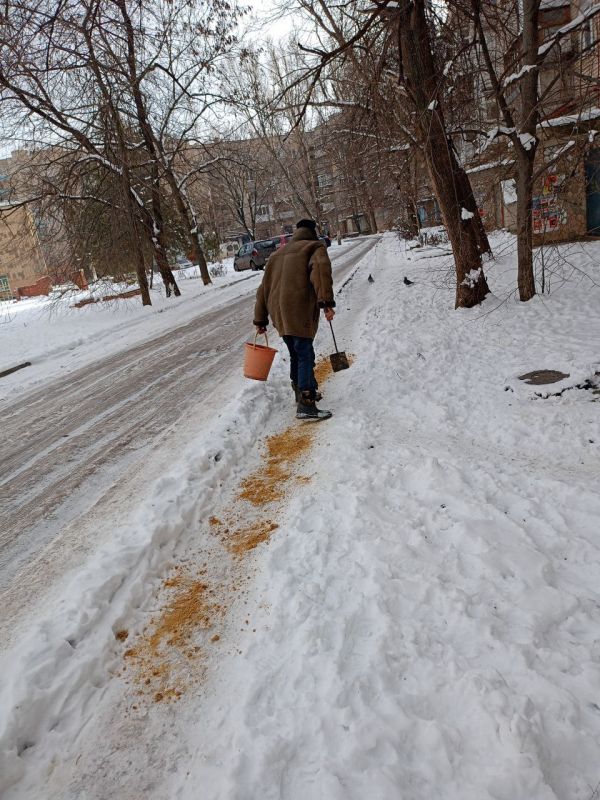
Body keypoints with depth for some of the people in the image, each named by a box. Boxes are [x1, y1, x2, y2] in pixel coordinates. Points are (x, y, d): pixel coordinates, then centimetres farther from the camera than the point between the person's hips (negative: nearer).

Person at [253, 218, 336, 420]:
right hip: (300, 312, -7)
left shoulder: (277, 254, 26)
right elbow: (321, 270, -16)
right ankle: (306, 405, -12)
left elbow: (263, 288, 24)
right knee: (305, 355, -7)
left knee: (296, 354, 20)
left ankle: (301, 393, 33)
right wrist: (326, 302, -25)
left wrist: (260, 320, 26)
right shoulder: (315, 248, 7)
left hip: (279, 314, 7)